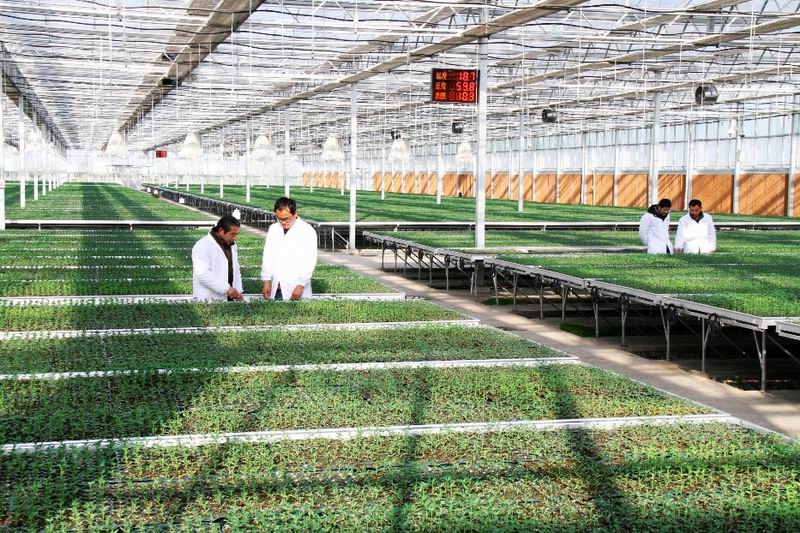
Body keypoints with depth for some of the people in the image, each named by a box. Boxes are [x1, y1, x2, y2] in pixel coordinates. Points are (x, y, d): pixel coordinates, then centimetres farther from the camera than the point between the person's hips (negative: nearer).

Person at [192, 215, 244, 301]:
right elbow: (202, 274, -23)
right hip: (208, 299, -7)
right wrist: (226, 288, -26)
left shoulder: (232, 245, 14)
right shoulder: (203, 246, -12)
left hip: (228, 298, 7)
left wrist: (238, 291, 7)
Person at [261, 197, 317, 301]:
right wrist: (266, 282, 3)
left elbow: (309, 262, -10)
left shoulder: (307, 231, -6)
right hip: (276, 289, 4)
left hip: (296, 289, -4)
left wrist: (301, 286, -15)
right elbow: (267, 257, 10)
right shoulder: (273, 229, 10)